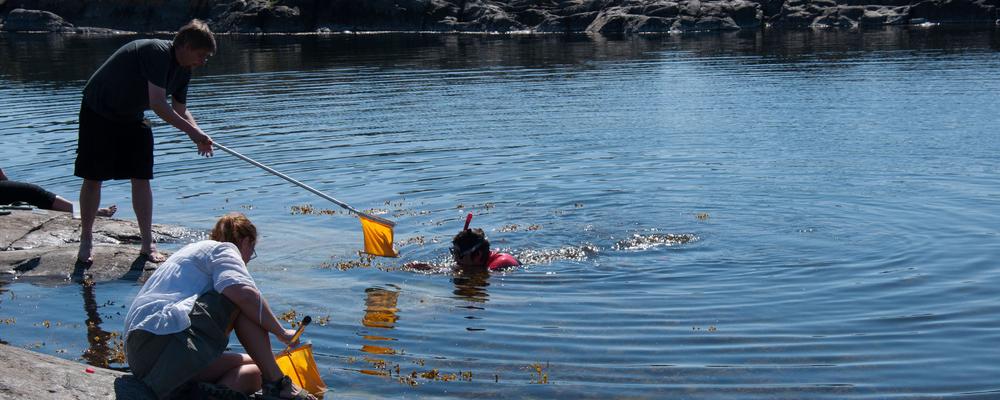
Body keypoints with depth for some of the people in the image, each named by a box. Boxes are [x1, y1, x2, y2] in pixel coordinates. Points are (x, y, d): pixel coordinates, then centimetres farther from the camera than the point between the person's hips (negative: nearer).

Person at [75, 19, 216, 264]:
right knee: (92, 178, -2)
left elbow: (180, 109, 5)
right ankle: (86, 239, 12)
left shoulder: (183, 70, -2)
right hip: (99, 112, -7)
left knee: (141, 178, -1)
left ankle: (147, 244, 3)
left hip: (132, 118, 7)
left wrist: (199, 136, -13)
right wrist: (193, 132, -30)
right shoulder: (158, 53, -29)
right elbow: (158, 105, -35)